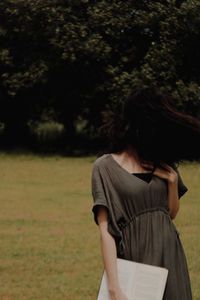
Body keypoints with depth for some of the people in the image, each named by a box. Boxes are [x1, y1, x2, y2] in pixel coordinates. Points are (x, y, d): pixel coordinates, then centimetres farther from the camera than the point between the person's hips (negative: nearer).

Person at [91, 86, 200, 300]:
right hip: (133, 257, -5)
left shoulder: (162, 163, 8)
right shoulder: (106, 166, -8)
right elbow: (105, 231, -13)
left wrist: (172, 180, -2)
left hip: (169, 257, 5)